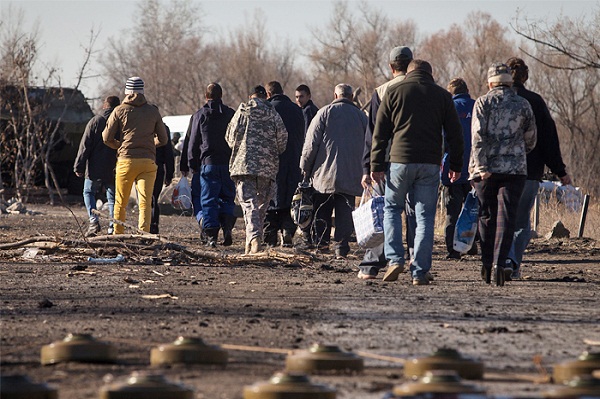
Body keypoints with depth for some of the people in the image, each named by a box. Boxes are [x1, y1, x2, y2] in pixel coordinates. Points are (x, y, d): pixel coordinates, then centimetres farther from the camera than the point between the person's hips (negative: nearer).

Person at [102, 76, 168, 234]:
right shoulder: (153, 111, 7)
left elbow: (107, 138, 1)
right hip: (148, 162, 1)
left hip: (126, 161, -1)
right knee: (145, 202, -4)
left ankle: (117, 235, 14)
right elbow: (163, 139, 13)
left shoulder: (119, 111, 2)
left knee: (121, 203, 10)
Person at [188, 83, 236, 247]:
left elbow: (193, 143, 3)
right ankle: (227, 228, -7)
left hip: (208, 164, -2)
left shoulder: (199, 115, 2)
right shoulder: (231, 114, 7)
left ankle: (211, 235, -5)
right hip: (228, 163, 2)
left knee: (209, 201, 1)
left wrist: (193, 166, 9)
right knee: (227, 199, 12)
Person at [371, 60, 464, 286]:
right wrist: (456, 165, 16)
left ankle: (395, 259, 1)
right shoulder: (442, 96, 9)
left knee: (392, 209, 16)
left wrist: (376, 165, 4)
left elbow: (380, 133, 3)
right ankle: (419, 272, -1)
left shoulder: (394, 92, 5)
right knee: (425, 217, 4)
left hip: (400, 160, -1)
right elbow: (454, 133, 9)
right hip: (430, 164, 1)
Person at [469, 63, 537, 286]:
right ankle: (499, 263, -17)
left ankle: (487, 265, 14)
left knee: (487, 217, 11)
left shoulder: (483, 102, 2)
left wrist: (481, 167, -10)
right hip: (515, 168, 0)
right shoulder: (523, 105, 9)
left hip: (487, 169, 0)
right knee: (506, 217, -3)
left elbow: (478, 136, -9)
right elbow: (530, 140, 15)